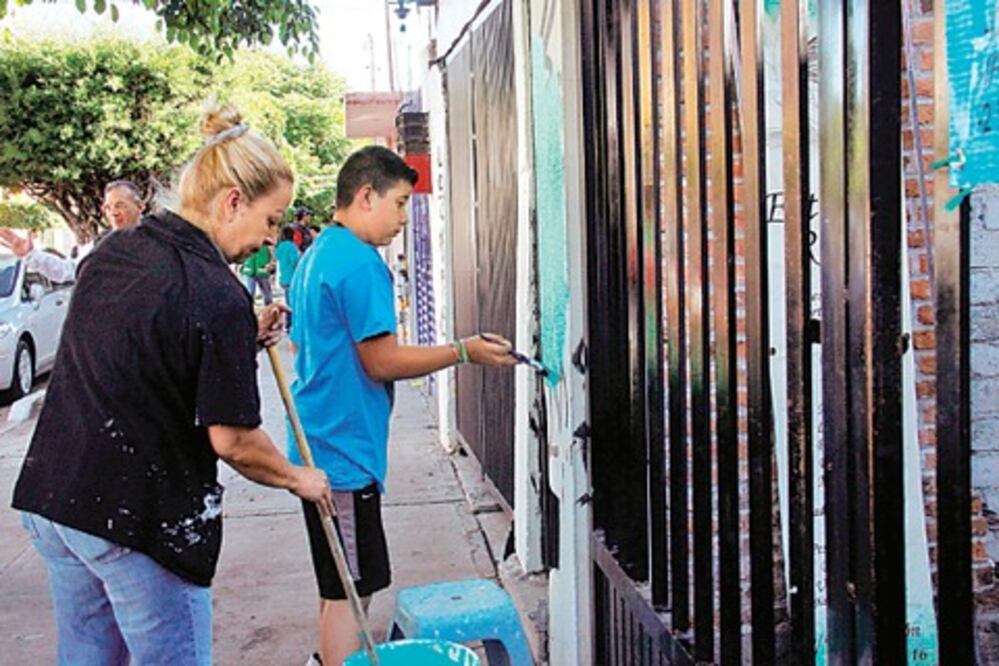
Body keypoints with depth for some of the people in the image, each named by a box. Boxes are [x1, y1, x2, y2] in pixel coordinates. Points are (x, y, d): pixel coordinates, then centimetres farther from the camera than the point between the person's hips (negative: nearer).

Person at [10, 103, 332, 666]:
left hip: (51, 493, 8)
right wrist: (298, 478, 2)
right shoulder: (217, 295, -19)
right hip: (141, 517, -8)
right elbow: (232, 440, -17)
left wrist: (245, 338, 9)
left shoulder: (110, 252, 6)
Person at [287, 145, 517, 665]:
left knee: (342, 587, 19)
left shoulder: (316, 256, 15)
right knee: (348, 592, -3)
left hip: (320, 443, 10)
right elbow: (382, 362, -19)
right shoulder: (360, 263, -17)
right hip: (346, 450, -10)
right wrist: (462, 351, -10)